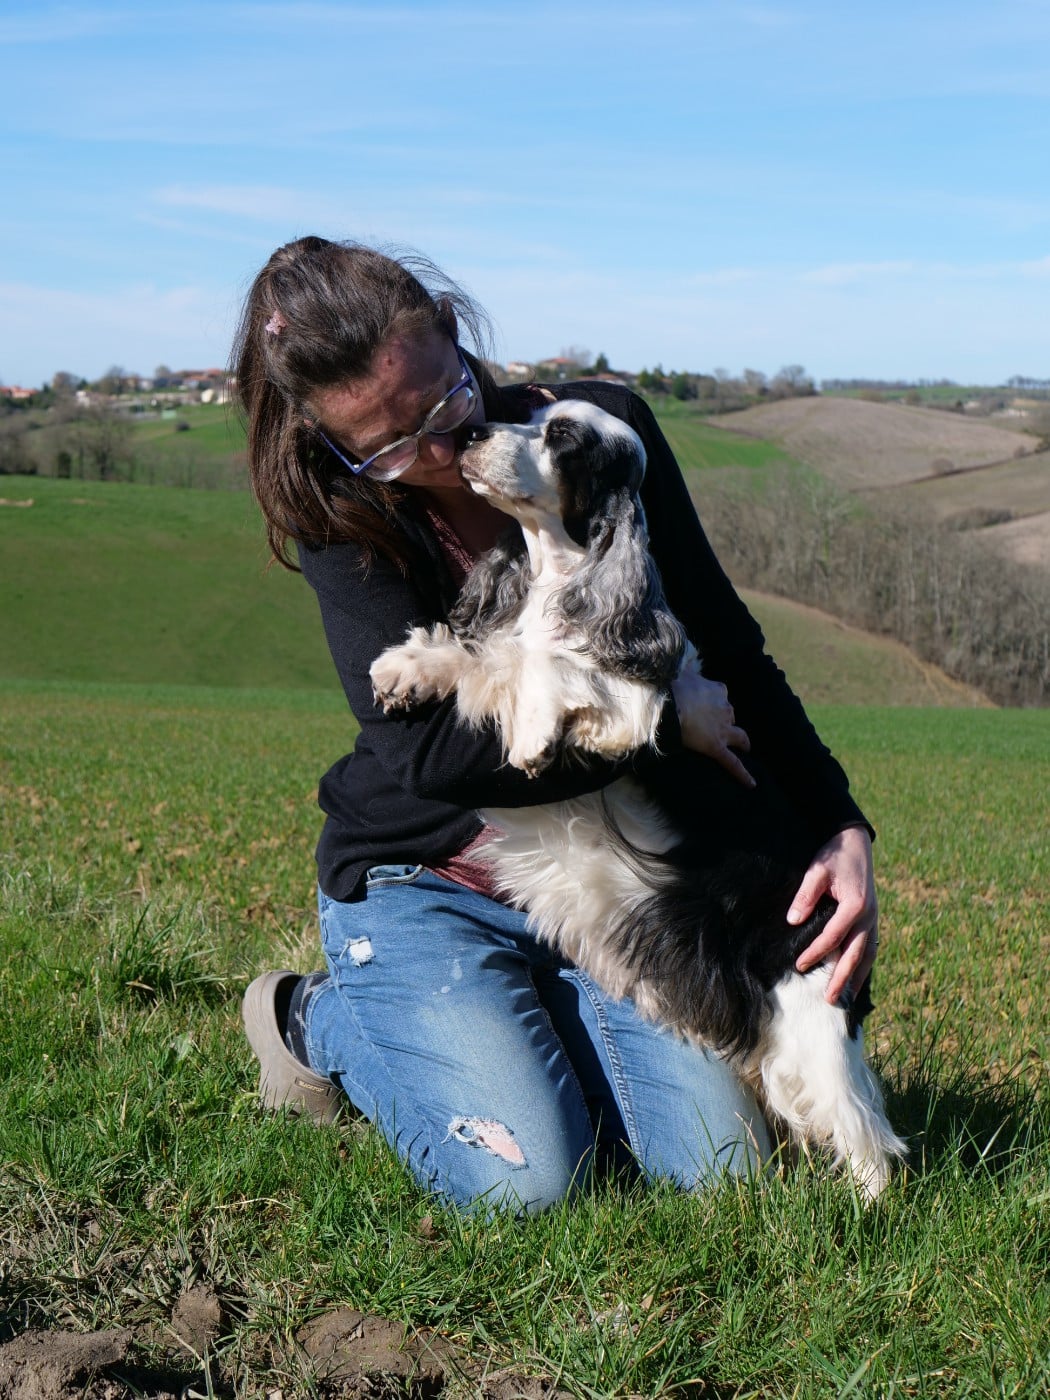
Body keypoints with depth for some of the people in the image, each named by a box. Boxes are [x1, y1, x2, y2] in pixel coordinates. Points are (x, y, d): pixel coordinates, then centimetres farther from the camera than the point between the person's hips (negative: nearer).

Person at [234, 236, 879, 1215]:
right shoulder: (340, 517, -13)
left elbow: (733, 656, -1)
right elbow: (427, 746, -24)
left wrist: (843, 829, -12)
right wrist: (663, 716, -22)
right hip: (421, 886, -3)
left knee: (720, 1159, -9)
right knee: (526, 1179, -20)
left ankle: (514, 1023, 17)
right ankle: (326, 1022, 8)